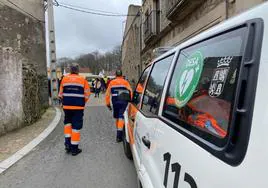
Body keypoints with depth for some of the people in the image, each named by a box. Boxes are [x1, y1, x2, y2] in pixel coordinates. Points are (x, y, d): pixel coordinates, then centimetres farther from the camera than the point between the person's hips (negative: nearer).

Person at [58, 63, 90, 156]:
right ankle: (74, 148, 12)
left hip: (67, 106, 2)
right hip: (78, 107, -2)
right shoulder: (83, 80, -2)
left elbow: (61, 93, 8)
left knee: (67, 122, 24)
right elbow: (87, 94, -1)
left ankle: (67, 142, 16)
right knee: (76, 126, 5)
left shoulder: (64, 79, 3)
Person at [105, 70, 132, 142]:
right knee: (121, 117, -5)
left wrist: (108, 104, 16)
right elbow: (130, 92, 0)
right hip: (124, 102, -2)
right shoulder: (125, 82, 7)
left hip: (115, 102, 2)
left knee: (117, 117, 18)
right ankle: (119, 136, -12)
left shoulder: (111, 83, 12)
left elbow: (107, 94, 11)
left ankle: (119, 132, 34)